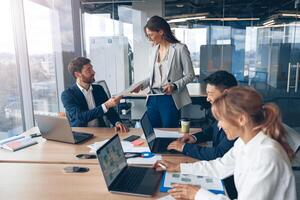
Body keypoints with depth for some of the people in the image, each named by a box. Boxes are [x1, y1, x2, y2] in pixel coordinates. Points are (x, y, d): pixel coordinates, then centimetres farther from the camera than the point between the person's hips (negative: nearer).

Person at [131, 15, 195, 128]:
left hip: (170, 99, -5)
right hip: (153, 98, 6)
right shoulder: (154, 49, 12)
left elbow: (190, 75, -5)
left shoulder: (180, 49, -7)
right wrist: (141, 85, 5)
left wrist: (174, 86, -18)